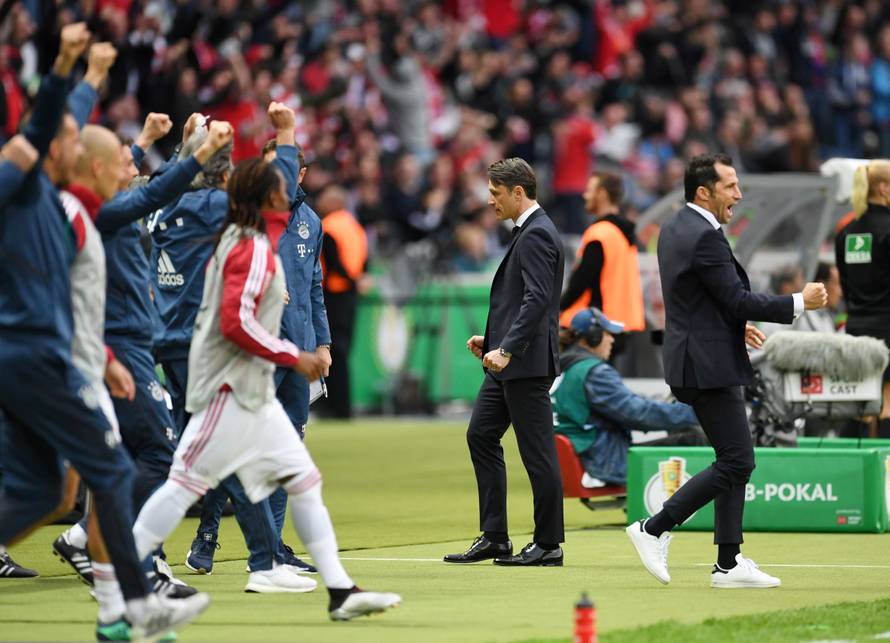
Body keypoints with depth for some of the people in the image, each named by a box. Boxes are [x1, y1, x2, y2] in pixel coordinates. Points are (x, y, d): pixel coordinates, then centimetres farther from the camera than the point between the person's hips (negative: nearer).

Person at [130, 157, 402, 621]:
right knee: (188, 482, -9)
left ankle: (340, 592, 5)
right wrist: (293, 357, -16)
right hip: (230, 390, -10)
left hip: (254, 391, 10)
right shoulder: (255, 249, -14)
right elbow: (236, 321, -22)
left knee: (304, 479, 6)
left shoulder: (236, 240, 15)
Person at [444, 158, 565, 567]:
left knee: (537, 450, -4)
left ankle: (549, 544, 3)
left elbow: (538, 299, -25)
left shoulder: (536, 234, -15)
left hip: (528, 362, -11)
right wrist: (492, 339, 18)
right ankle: (494, 537, 14)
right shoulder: (528, 231, 17)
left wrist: (507, 349, -28)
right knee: (481, 435, 12)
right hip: (511, 362, 11)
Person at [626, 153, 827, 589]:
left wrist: (734, 324, 23)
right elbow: (739, 301, -19)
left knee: (735, 461, 11)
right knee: (736, 462, -7)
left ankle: (729, 563, 11)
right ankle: (654, 529, -5)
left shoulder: (674, 229, 13)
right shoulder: (704, 237, -18)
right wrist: (800, 303, -11)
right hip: (709, 366, -11)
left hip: (696, 357, 11)